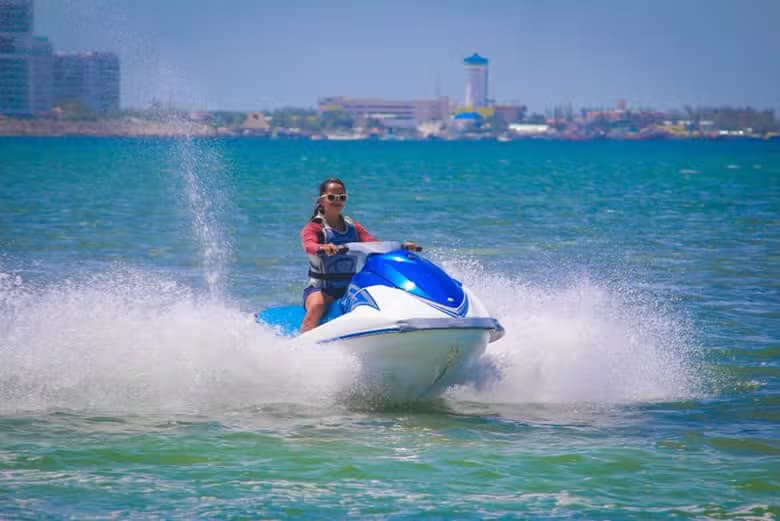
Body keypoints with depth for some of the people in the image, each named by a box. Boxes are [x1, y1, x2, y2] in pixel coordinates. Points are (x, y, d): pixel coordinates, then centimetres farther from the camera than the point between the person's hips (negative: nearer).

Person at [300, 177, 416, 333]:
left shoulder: (353, 227, 13)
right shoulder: (313, 227, -4)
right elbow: (309, 246, -26)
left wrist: (401, 246, -20)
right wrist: (323, 247, -51)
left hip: (349, 289, 5)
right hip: (320, 289, -5)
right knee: (317, 305, -37)